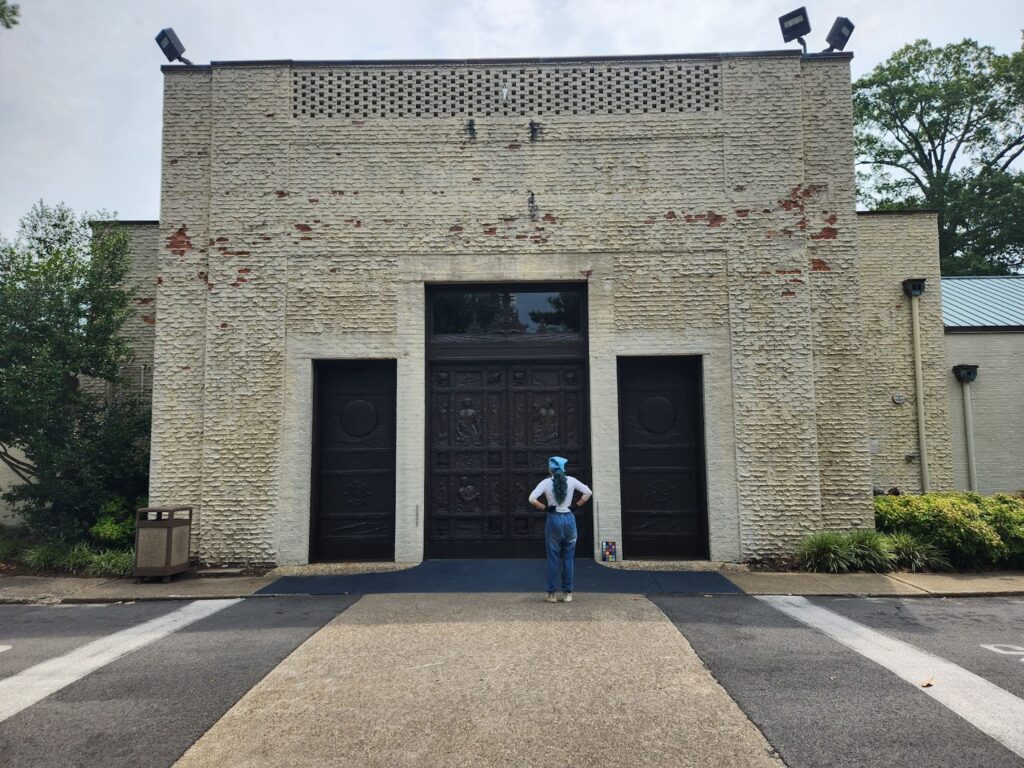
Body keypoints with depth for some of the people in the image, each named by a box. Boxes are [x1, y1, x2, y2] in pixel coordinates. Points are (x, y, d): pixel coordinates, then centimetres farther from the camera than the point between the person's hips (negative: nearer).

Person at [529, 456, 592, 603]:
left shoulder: (546, 483, -7)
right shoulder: (571, 480, -1)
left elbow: (532, 499, -16)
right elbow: (588, 493, 0)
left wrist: (545, 508, -4)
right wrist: (576, 506, 4)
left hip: (553, 520, -1)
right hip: (569, 519, 2)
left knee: (553, 558, 6)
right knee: (568, 558, 9)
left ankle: (552, 594, 9)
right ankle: (567, 593, 13)